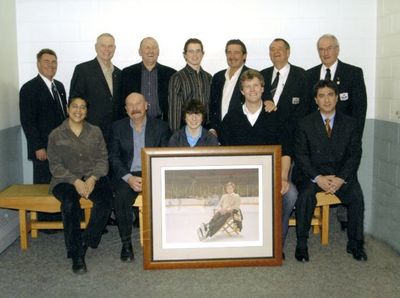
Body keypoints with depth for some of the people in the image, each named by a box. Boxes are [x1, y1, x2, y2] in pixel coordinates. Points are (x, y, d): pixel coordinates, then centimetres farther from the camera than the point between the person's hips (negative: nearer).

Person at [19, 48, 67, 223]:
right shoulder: (29, 88, -8)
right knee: (44, 184, 3)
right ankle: (45, 220, 15)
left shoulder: (59, 86, 14)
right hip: (44, 149, -6)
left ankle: (58, 217, 17)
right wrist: (38, 148, -15)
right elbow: (27, 121, -12)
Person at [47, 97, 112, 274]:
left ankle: (86, 242, -14)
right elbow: (55, 165, 0)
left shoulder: (95, 132, 13)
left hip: (93, 177, 2)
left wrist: (93, 178, -13)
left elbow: (102, 159, 7)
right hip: (66, 180, -1)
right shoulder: (56, 135, 7)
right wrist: (75, 181, -16)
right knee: (70, 202, -34)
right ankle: (76, 254, -24)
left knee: (105, 198, -31)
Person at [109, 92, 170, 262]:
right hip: (127, 175, 0)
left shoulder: (160, 127, 6)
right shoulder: (118, 127, 8)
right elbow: (114, 157, 3)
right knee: (121, 198, -30)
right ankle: (126, 243, -13)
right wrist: (128, 178, -14)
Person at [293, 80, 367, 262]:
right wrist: (318, 178, -17)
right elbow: (300, 155, -3)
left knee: (356, 195, -25)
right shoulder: (305, 124, 3)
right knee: (306, 195, -31)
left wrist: (341, 178, -13)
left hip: (341, 174, 1)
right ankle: (301, 244, -16)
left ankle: (355, 244, -7)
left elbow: (354, 154, 3)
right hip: (312, 173, -1)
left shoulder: (350, 123, 7)